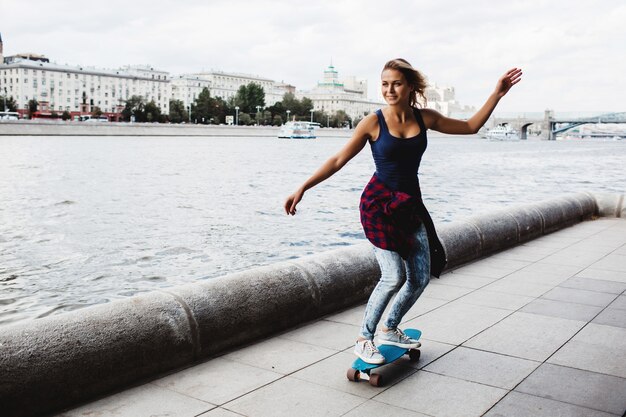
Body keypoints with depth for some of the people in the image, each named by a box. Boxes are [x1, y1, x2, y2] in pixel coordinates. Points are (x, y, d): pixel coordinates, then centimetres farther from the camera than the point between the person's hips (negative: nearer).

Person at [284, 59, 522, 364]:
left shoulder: (425, 118, 1)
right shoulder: (373, 123, -10)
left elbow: (470, 127, 13)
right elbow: (338, 161, -7)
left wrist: (497, 94, 7)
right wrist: (302, 188, -11)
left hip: (410, 205, 5)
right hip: (378, 203, -5)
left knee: (421, 277, 6)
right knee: (394, 276, -15)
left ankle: (390, 330, 29)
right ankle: (364, 339, 4)